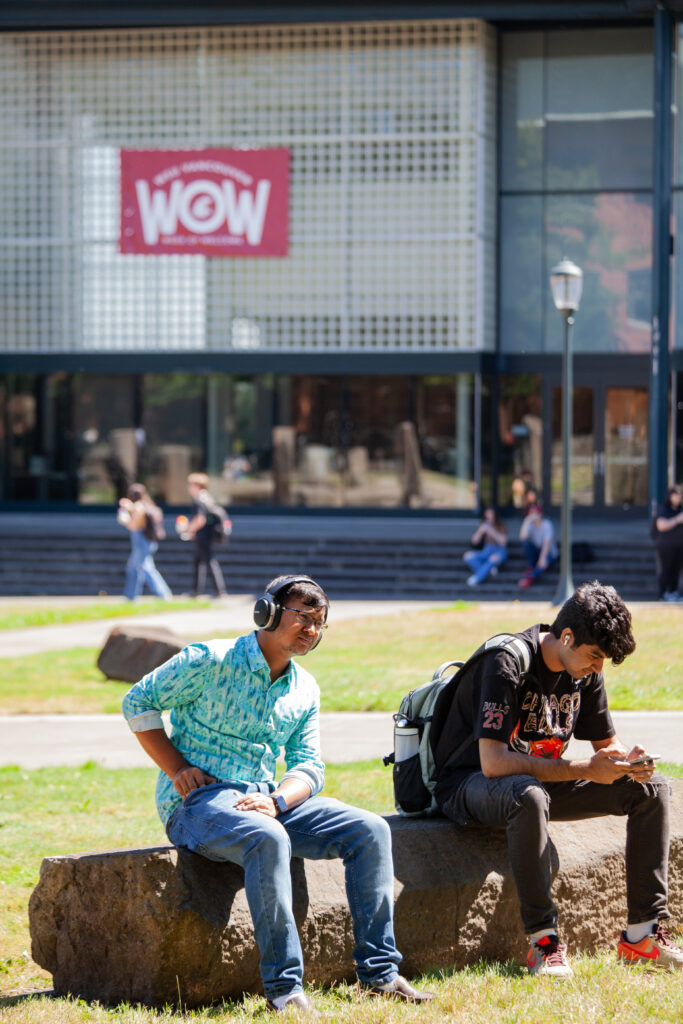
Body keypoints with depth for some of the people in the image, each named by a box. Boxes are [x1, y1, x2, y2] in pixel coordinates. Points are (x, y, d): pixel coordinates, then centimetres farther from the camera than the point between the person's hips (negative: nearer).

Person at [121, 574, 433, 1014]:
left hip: (267, 800, 7)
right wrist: (177, 770, -12)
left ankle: (379, 971, -9)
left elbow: (309, 768, 9)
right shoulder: (210, 661, -5)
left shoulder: (306, 690, 14)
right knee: (268, 839, -39)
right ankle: (284, 987, -37)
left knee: (370, 830, -9)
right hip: (198, 801, -7)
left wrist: (277, 801, -14)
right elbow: (138, 701, -4)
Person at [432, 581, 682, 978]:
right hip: (468, 785, -8)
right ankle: (544, 941, -34)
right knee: (529, 796, -43)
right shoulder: (507, 665, -26)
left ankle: (643, 933, -4)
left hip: (541, 778, 8)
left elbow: (606, 742, 10)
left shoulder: (585, 673, -1)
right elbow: (493, 762, -33)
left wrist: (628, 761, -16)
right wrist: (583, 770, -34)